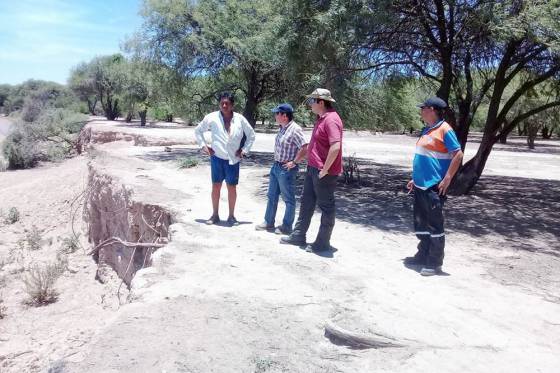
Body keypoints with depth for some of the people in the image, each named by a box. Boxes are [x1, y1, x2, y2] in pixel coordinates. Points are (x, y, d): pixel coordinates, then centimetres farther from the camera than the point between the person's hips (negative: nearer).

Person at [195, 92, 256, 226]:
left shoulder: (240, 119, -2)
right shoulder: (212, 117, -4)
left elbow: (251, 135, 11)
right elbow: (198, 131, 9)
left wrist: (244, 150, 4)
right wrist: (204, 145, 0)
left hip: (233, 159, 1)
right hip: (217, 158, 0)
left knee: (232, 187, 6)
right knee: (216, 186, 6)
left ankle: (231, 216, 17)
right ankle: (215, 215, 17)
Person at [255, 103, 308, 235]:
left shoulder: (295, 129, -20)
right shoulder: (282, 128, 9)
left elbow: (304, 149, -26)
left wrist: (294, 162, -20)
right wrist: (276, 162, 14)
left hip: (286, 169, -10)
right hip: (276, 166, 10)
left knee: (288, 199, 4)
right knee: (272, 196, 16)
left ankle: (287, 227, 14)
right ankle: (268, 222, 28)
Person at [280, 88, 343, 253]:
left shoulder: (331, 120, -19)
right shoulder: (321, 119, 13)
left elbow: (335, 147, -29)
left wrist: (324, 170, -23)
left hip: (324, 173, -10)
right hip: (312, 168, 10)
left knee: (326, 207, 4)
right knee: (306, 202, 17)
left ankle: (323, 243, 16)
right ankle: (298, 236, 29)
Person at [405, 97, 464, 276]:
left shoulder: (444, 129, -11)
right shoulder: (426, 130, 14)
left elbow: (458, 155, -15)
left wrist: (447, 179, -18)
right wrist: (415, 179, 21)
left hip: (434, 187, -9)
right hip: (420, 186, 9)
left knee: (435, 225, -1)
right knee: (420, 223, 15)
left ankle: (435, 263, 7)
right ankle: (423, 256, 28)